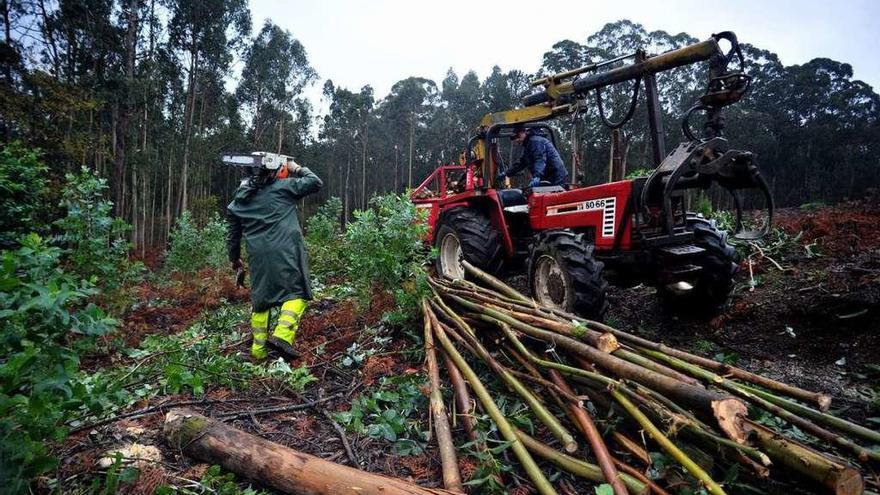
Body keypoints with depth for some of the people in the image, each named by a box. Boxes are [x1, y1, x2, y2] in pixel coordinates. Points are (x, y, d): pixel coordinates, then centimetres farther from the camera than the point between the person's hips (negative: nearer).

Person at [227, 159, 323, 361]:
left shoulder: (240, 199, 16)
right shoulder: (283, 186, 2)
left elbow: (233, 233, 20)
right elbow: (315, 182, 7)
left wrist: (234, 258, 31)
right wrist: (299, 169, 21)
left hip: (257, 255, 5)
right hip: (285, 250, -5)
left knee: (260, 299, 14)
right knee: (297, 292, 1)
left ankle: (258, 350, 16)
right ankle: (282, 335, -17)